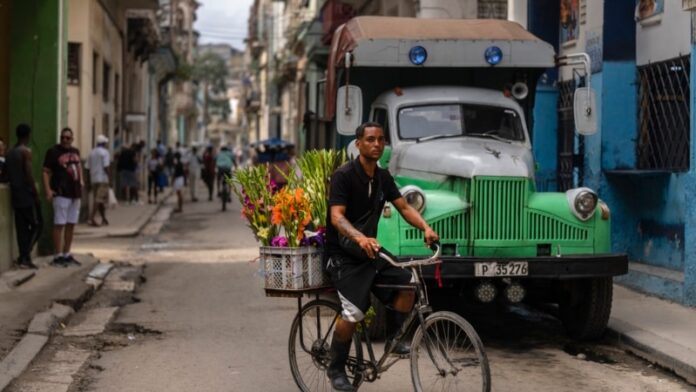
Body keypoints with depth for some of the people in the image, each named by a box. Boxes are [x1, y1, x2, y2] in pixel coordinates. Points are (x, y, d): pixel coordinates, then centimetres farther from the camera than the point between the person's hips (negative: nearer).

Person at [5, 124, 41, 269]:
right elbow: (29, 175, -16)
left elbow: (7, 174, 15)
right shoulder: (26, 151, -12)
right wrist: (36, 193, -11)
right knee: (36, 224, 0)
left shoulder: (10, 153, 12)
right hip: (27, 195, -7)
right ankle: (25, 256, -8)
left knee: (21, 227, 7)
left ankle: (24, 258, 6)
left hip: (15, 195, 7)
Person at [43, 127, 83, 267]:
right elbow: (46, 172, -10)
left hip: (75, 192, 7)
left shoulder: (75, 151, 12)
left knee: (71, 224, 11)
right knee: (59, 224, -5)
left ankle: (67, 254, 19)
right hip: (61, 193, -7)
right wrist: (48, 190, -21)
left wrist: (81, 180, 15)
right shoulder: (53, 152, -7)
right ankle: (58, 255, -2)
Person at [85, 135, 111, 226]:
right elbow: (106, 167, -15)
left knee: (98, 199, 15)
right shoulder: (105, 152, -8)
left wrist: (90, 182, 17)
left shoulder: (91, 153, 13)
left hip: (93, 180, 7)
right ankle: (91, 218, -20)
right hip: (102, 179, -7)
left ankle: (104, 219, 23)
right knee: (99, 200, -10)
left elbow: (88, 167, 12)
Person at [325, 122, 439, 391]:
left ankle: (393, 340, 4)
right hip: (343, 256, -7)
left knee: (407, 285, -15)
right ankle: (336, 369, 1)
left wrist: (426, 228, -17)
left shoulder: (383, 177, 8)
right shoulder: (344, 175, -14)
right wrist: (359, 238, -45)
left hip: (370, 252, 7)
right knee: (353, 313, -20)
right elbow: (336, 216, -25)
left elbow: (404, 208, 4)